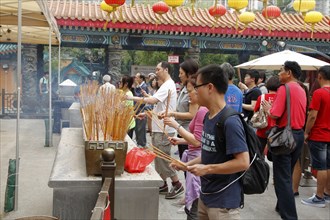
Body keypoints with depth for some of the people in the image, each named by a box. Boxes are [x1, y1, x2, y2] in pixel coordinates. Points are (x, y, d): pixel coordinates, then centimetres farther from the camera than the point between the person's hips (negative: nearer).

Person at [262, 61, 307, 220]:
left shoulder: (284, 88, -14)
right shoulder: (301, 90, 12)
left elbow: (275, 115, -20)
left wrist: (268, 108, 1)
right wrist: (273, 107, 19)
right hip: (299, 134, 8)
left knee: (282, 177, -2)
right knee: (287, 175, 19)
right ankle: (283, 206, 31)